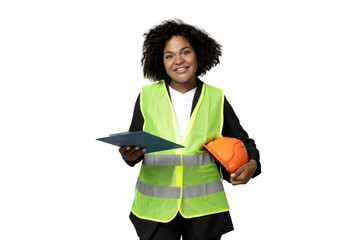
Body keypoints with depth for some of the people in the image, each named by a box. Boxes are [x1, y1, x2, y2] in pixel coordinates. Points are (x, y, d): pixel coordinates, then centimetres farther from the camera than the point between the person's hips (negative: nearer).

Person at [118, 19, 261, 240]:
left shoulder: (216, 99, 5)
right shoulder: (147, 96, 5)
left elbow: (243, 141, 12)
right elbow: (135, 144, 7)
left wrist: (252, 165, -7)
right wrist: (131, 154, -15)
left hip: (204, 205, 1)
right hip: (156, 205, 0)